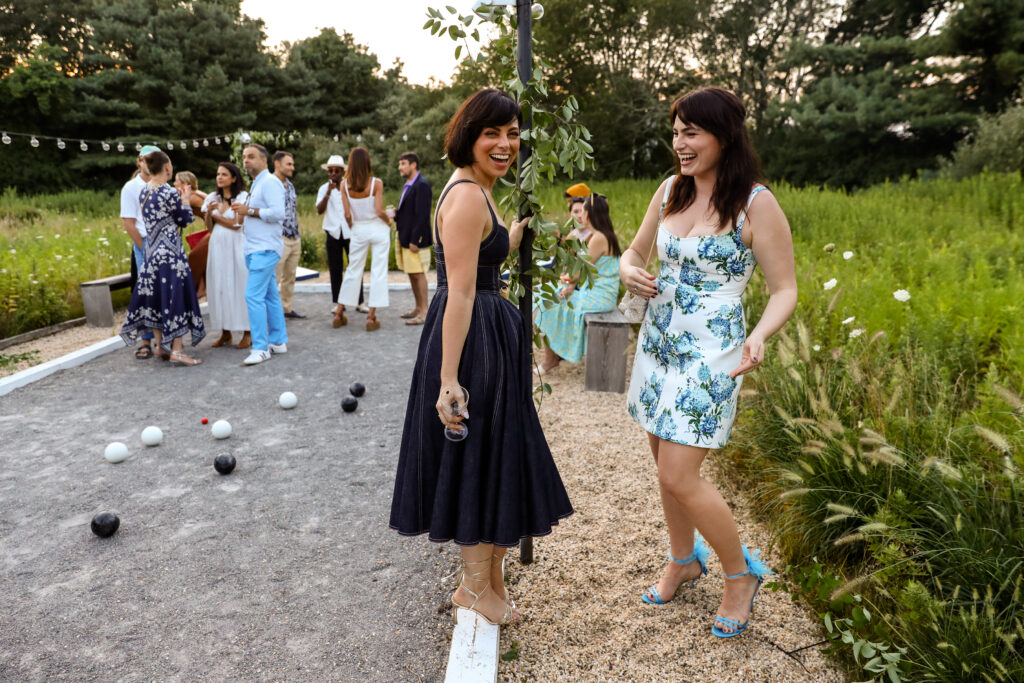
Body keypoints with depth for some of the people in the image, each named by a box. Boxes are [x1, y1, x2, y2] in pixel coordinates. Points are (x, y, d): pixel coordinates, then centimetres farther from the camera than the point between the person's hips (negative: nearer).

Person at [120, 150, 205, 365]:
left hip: (152, 251, 8)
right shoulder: (169, 193, -15)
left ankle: (160, 345, 21)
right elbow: (186, 219, -5)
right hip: (170, 252, -8)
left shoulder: (142, 192, 8)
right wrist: (185, 200, 10)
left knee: (155, 296, 12)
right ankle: (176, 351, -3)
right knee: (175, 296, -4)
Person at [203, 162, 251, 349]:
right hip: (217, 246, 5)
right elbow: (209, 228, 12)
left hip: (236, 246, -5)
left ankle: (247, 333, 0)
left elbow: (236, 224, -7)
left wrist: (216, 216, -1)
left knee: (239, 286, -5)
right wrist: (209, 213, -5)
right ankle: (225, 332, 10)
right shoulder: (212, 198, 13)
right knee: (219, 287, 3)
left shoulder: (243, 197, -1)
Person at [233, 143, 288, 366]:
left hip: (264, 249, -10)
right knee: (270, 295, 12)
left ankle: (261, 348, -11)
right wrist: (244, 209, 11)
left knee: (254, 295, -14)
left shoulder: (269, 182, -11)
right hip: (256, 248, 11)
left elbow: (278, 213, -22)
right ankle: (278, 341, 19)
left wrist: (249, 210, -17)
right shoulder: (257, 184, 20)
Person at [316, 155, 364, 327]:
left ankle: (359, 301, 9)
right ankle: (337, 303, 11)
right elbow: (319, 210, -9)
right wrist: (328, 193, -22)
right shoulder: (324, 189, 4)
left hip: (350, 232, -1)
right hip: (333, 233, 1)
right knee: (335, 269, 4)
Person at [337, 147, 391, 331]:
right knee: (378, 271, 3)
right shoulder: (376, 183, -12)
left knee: (353, 270, 14)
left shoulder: (345, 184, -4)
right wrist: (389, 221, 4)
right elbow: (379, 212, -16)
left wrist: (352, 226, 16)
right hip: (377, 228, -3)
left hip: (359, 230, 3)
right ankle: (372, 316, 2)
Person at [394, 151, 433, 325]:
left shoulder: (422, 185, -14)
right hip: (405, 237, 10)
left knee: (418, 274, -6)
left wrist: (414, 240, -22)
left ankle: (424, 312, 0)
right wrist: (396, 215, 3)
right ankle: (418, 308, 22)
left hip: (415, 238, -10)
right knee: (412, 274, 14)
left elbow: (422, 215, -20)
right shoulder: (408, 185, 17)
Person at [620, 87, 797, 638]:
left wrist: (759, 335, -28)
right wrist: (628, 270, -8)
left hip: (709, 356, -6)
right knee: (667, 465, 15)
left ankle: (741, 572, 19)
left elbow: (784, 290, -8)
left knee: (679, 476, -7)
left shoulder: (755, 205, -12)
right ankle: (683, 560, 39)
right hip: (656, 344, 6)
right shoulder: (670, 191, 6)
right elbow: (635, 251, 17)